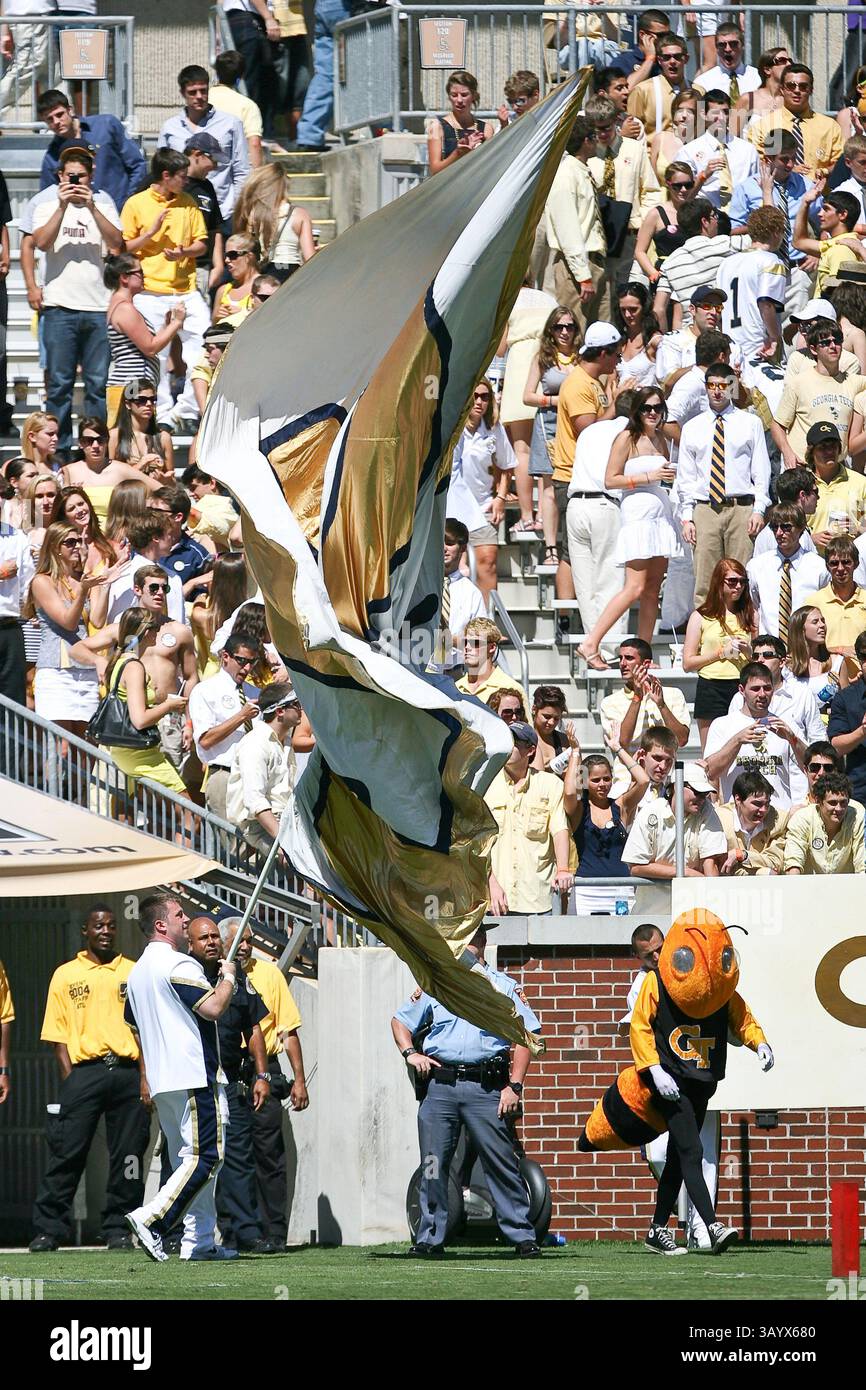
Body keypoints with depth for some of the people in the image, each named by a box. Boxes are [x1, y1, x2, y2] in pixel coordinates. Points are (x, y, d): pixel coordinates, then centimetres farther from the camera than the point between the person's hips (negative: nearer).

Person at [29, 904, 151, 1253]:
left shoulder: (133, 973, 13)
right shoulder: (66, 975, 10)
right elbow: (58, 1036, 6)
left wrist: (145, 1078, -2)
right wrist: (69, 1080, -4)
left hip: (127, 1072, 1)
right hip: (83, 1071, -1)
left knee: (127, 1156, 1)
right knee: (66, 1153, -6)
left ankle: (118, 1229, 9)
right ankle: (49, 1229, -2)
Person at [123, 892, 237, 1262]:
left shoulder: (137, 972, 17)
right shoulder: (178, 964, -12)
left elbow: (134, 1024, 25)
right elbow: (212, 1008, -20)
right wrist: (228, 978, -3)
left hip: (161, 1081, 10)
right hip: (194, 1075, -10)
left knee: (188, 1159, 11)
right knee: (206, 1156, -11)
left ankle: (199, 1242, 9)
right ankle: (151, 1218, -22)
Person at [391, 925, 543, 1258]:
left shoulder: (504, 986, 10)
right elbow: (400, 1020, 27)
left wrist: (515, 1086, -5)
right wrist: (409, 1053, 6)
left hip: (486, 1088, -3)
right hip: (440, 1086, 3)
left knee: (501, 1164, -6)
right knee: (433, 1166, 1)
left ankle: (522, 1236, -3)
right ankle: (429, 1238, 6)